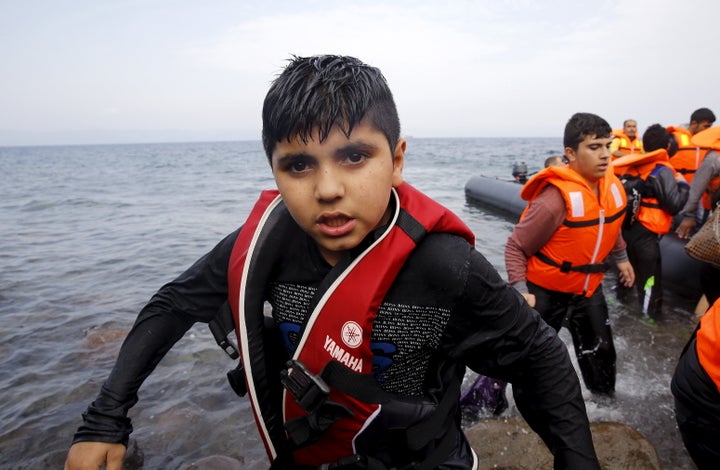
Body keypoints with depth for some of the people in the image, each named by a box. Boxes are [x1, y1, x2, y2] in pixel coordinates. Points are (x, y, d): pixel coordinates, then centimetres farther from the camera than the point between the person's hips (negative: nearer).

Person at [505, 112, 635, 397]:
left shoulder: (612, 184, -7)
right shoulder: (556, 198, -29)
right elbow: (516, 246, -22)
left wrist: (621, 258, 22)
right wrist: (520, 291, -28)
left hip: (589, 289, 7)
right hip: (546, 291, -7)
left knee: (601, 352, 23)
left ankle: (605, 399, 48)